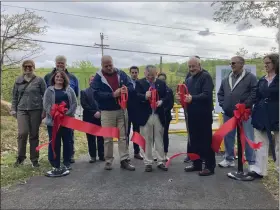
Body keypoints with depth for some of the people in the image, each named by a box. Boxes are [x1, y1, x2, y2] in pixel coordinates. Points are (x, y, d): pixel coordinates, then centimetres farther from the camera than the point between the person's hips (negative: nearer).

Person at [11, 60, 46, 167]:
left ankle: (34, 159, 16)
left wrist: (44, 110, -4)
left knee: (34, 135, 5)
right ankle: (20, 157, 8)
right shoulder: (18, 80, 10)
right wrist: (13, 109, 8)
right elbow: (15, 96, 15)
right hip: (22, 110, 2)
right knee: (22, 133, -11)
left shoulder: (39, 80, 1)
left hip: (36, 110, -1)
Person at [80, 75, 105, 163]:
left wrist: (99, 112, -12)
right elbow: (84, 105, -3)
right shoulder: (84, 92, 9)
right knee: (91, 138, 4)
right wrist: (94, 113, -12)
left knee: (101, 138, 4)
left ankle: (101, 155, 14)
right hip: (89, 118, 0)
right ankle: (92, 156, 12)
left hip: (100, 117, 0)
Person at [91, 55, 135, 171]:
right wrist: (112, 95, -26)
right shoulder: (98, 78, -5)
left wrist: (126, 90, -23)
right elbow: (96, 94, -17)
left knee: (123, 136, 7)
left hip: (122, 110, 3)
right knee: (108, 138, 6)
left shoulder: (121, 74, 3)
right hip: (107, 112, -2)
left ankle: (124, 160, 15)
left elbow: (131, 87, 1)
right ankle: (108, 161, 19)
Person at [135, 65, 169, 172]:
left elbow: (166, 97, 6)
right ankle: (148, 163, 16)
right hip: (145, 116, -2)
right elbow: (136, 97, -12)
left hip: (159, 116, 2)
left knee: (159, 139, 10)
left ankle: (160, 162, 20)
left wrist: (161, 101, -15)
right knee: (146, 140, 6)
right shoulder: (139, 83, 0)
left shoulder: (162, 83, 9)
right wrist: (145, 96, -32)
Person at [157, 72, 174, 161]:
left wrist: (165, 110, -14)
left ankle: (165, 154, 13)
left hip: (166, 115, 0)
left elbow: (171, 104, -1)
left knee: (165, 134, 6)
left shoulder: (169, 90, 4)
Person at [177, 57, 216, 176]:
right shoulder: (188, 80, 17)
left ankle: (210, 166, 6)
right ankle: (196, 164, 23)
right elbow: (186, 94, 18)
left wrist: (192, 98, -33)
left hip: (204, 115, -8)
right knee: (194, 140, 12)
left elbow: (207, 94, -21)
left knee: (206, 141, -2)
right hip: (192, 115, 8)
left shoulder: (206, 77, -8)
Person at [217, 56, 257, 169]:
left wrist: (245, 105, -16)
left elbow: (255, 93, -12)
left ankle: (251, 162, 10)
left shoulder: (250, 77, -4)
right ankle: (229, 159, 26)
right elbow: (220, 93, 18)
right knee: (228, 137, 13)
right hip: (228, 114, 6)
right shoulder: (226, 79, 13)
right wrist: (223, 104, 4)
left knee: (247, 138, 0)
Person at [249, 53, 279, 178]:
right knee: (261, 144, 6)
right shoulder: (262, 80, 10)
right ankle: (259, 170, 11)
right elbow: (257, 98, 11)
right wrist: (255, 113, 3)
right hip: (261, 115, 4)